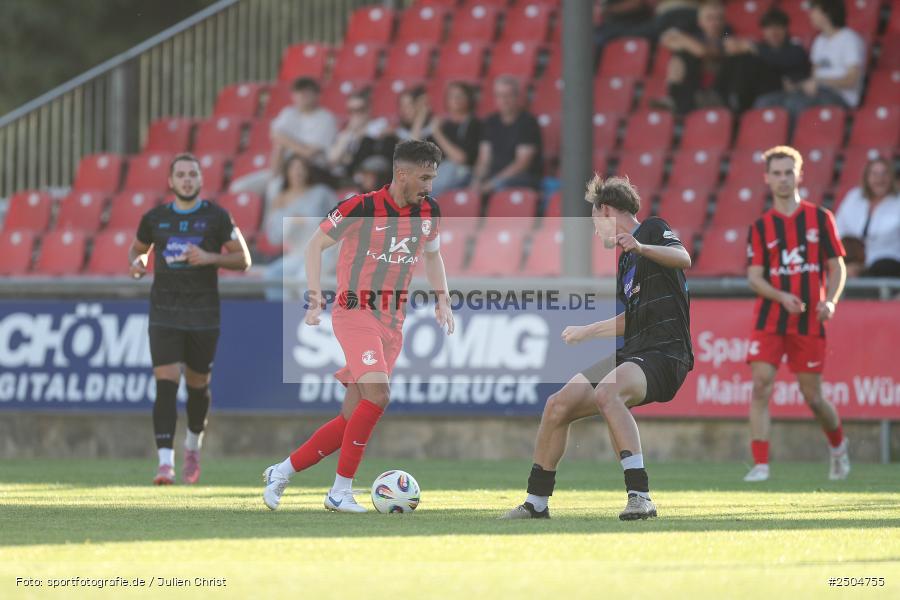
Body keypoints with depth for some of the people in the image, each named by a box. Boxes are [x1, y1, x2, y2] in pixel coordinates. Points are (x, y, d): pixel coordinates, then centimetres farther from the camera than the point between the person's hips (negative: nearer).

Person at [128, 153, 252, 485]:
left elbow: (243, 259, 1)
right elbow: (138, 248, 23)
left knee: (198, 385, 11)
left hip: (203, 314, 0)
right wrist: (136, 263, -1)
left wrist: (209, 258, -16)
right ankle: (165, 462, -19)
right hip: (164, 312, 0)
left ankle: (193, 445, 39)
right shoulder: (155, 218, 5)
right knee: (165, 385, -13)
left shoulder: (216, 217, 0)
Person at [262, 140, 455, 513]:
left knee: (352, 419, 2)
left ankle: (282, 472, 17)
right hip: (355, 311, -7)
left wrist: (442, 299, 12)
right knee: (377, 393, -26)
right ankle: (340, 492, -18)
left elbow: (432, 253, 25)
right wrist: (315, 297, -10)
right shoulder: (361, 208, -12)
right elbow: (317, 244, -2)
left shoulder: (428, 212, 6)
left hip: (392, 321, 7)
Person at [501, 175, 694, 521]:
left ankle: (640, 496, -40)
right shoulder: (625, 260, 24)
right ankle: (536, 502, 16)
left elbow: (683, 259, -22)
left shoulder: (653, 229, -1)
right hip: (632, 352, 9)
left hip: (664, 353, -9)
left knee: (606, 392, -36)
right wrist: (585, 332, 43)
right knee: (558, 406, 3)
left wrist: (642, 247, -38)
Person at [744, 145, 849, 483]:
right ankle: (760, 464, -15)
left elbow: (837, 266, 5)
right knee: (760, 385, -15)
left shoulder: (820, 218, 4)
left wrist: (830, 301, -13)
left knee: (812, 396, 5)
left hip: (809, 322, -1)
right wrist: (781, 296, -21)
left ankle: (838, 445, 35)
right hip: (769, 319, 1)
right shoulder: (760, 227, 5)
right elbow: (754, 277, -2)